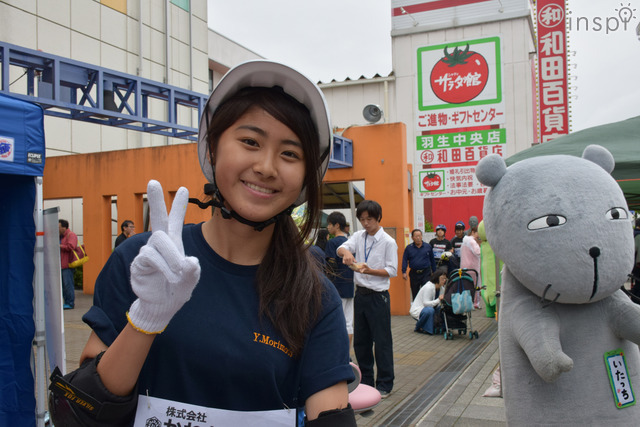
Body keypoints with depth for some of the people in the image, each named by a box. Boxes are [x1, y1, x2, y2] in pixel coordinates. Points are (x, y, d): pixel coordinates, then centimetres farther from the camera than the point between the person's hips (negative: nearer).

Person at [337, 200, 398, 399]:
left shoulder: (388, 242, -7)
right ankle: (366, 381, 26)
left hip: (378, 296, -5)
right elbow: (341, 248, -9)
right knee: (360, 341, 12)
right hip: (360, 294, 6)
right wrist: (346, 252, -33)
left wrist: (370, 271, -24)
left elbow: (392, 270, -10)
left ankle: (385, 384, 14)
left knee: (382, 341, 1)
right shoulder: (358, 236, 7)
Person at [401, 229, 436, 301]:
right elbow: (405, 260, 0)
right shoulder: (409, 248, 2)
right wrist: (404, 272, -10)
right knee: (415, 293, 10)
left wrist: (434, 272, 9)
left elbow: (432, 260, 8)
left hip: (426, 273, -1)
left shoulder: (428, 247, 3)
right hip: (414, 273, 1)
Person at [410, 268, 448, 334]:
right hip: (417, 310, -8)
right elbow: (425, 303, -28)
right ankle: (418, 328, -15)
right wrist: (438, 300, -38)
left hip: (428, 309, 8)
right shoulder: (428, 287, -24)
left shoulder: (442, 288, 2)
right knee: (429, 310, -38)